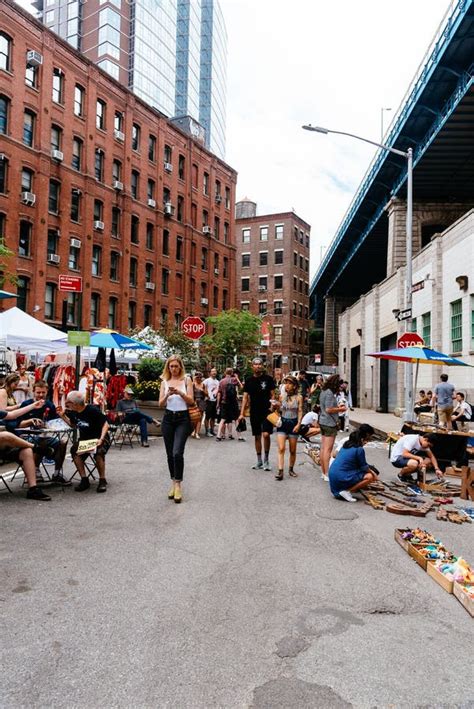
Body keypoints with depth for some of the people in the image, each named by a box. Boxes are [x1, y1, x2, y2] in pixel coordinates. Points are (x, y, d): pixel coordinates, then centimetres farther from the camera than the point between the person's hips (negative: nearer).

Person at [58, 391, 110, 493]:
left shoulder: (92, 410, -18)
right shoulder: (73, 412, 1)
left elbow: (105, 424, -14)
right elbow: (73, 424, 20)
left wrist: (101, 439, -27)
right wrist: (63, 415, 5)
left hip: (99, 438, -6)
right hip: (84, 439, 6)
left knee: (98, 452, -35)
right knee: (74, 450, -25)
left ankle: (102, 480, -15)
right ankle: (84, 480, -15)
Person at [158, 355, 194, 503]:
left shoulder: (187, 380, 1)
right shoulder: (164, 382, 8)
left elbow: (191, 401, -5)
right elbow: (161, 404, 3)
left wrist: (180, 392, -20)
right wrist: (167, 395, -16)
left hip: (183, 419, -3)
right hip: (168, 419, 3)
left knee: (177, 453, -16)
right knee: (170, 454, 6)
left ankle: (178, 485, -6)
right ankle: (173, 483, 20)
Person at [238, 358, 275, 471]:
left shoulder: (268, 379, 0)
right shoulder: (249, 380, 6)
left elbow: (273, 395, 2)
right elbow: (245, 397, 7)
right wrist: (242, 413, 1)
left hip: (267, 411, -3)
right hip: (254, 412, 3)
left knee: (266, 434, -15)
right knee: (257, 436, 10)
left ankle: (266, 459, 3)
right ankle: (259, 462, 21)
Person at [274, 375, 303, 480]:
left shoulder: (299, 397, -2)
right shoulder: (282, 396, 3)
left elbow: (300, 411, -2)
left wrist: (298, 424, -12)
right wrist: (277, 407, -9)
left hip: (293, 424, 0)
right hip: (282, 423, 1)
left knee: (293, 450, 10)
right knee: (281, 448, -10)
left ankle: (291, 469, 27)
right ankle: (280, 471, -12)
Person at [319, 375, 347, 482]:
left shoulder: (324, 392, 12)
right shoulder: (329, 393, -17)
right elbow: (328, 409, -21)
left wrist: (337, 407, 14)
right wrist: (340, 409, -8)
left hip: (323, 422, 10)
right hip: (329, 424, -10)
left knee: (323, 448, 12)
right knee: (328, 449, -6)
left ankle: (323, 472, 19)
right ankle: (327, 474, -2)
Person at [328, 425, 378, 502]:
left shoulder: (347, 444, 11)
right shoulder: (359, 449, -13)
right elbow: (364, 467, -1)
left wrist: (370, 470, 23)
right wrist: (373, 473, 17)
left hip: (332, 475, 8)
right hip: (341, 478, -8)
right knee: (370, 476, -2)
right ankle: (347, 491, -8)